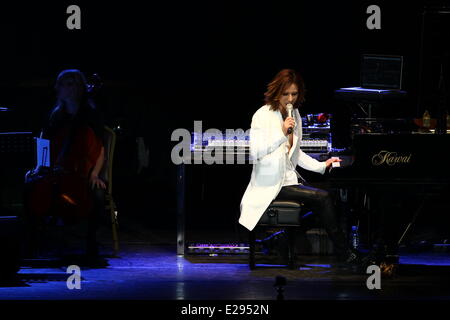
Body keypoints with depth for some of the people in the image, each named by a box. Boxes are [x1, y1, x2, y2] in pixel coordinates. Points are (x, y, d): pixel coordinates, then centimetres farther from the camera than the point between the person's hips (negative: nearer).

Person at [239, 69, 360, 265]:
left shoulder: (294, 115, 12)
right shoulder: (262, 116, -9)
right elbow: (255, 153, -21)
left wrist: (322, 166, 13)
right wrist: (282, 133, -27)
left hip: (290, 177, 7)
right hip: (272, 184, -7)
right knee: (323, 198, -20)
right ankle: (344, 254, -10)